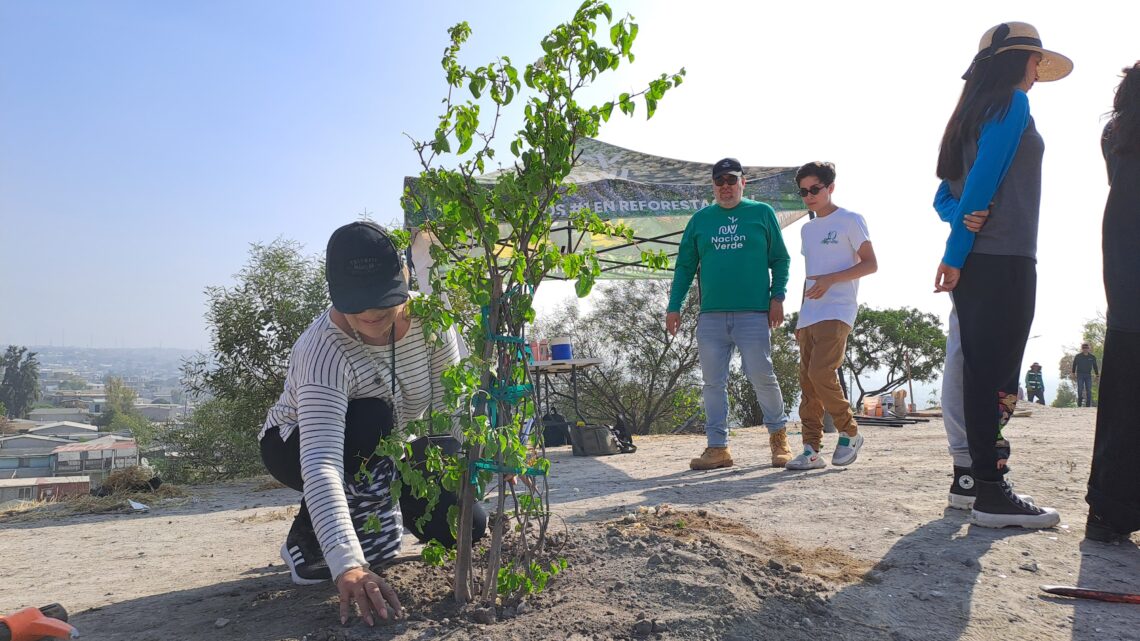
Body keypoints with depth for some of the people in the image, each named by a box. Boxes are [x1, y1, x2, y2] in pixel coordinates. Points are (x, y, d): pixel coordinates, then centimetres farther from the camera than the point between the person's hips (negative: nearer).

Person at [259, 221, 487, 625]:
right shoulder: (323, 351, -38)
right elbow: (320, 464, -48)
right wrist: (347, 566, -58)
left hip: (380, 455, 5)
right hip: (294, 449, -4)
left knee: (466, 524, -10)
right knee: (372, 418, -38)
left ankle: (375, 500, 19)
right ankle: (307, 545, -16)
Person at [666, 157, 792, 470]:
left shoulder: (762, 213, 8)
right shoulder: (700, 219, 13)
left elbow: (781, 259, 8)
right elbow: (684, 266, 13)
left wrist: (777, 296, -3)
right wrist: (674, 306, 6)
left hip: (754, 314, -3)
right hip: (710, 316, 3)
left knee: (762, 377, -1)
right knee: (713, 383, 3)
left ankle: (778, 435, 21)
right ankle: (718, 447, 11)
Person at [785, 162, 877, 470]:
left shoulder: (850, 221, 0)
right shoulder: (807, 229, 20)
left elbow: (870, 264, -5)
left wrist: (831, 279, -18)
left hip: (837, 312, -7)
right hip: (809, 316, 7)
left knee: (820, 372, -19)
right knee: (807, 381, 2)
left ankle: (849, 433, 1)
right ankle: (812, 450, 6)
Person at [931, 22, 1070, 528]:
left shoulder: (971, 114, 22)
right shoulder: (1012, 104, -4)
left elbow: (945, 197, 15)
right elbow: (984, 180, -14)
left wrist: (966, 219, -7)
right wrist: (956, 256, -13)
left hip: (975, 262, 9)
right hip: (1005, 259, -9)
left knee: (978, 373, 9)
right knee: (997, 377, -9)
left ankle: (968, 481, 14)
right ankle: (991, 495, -7)